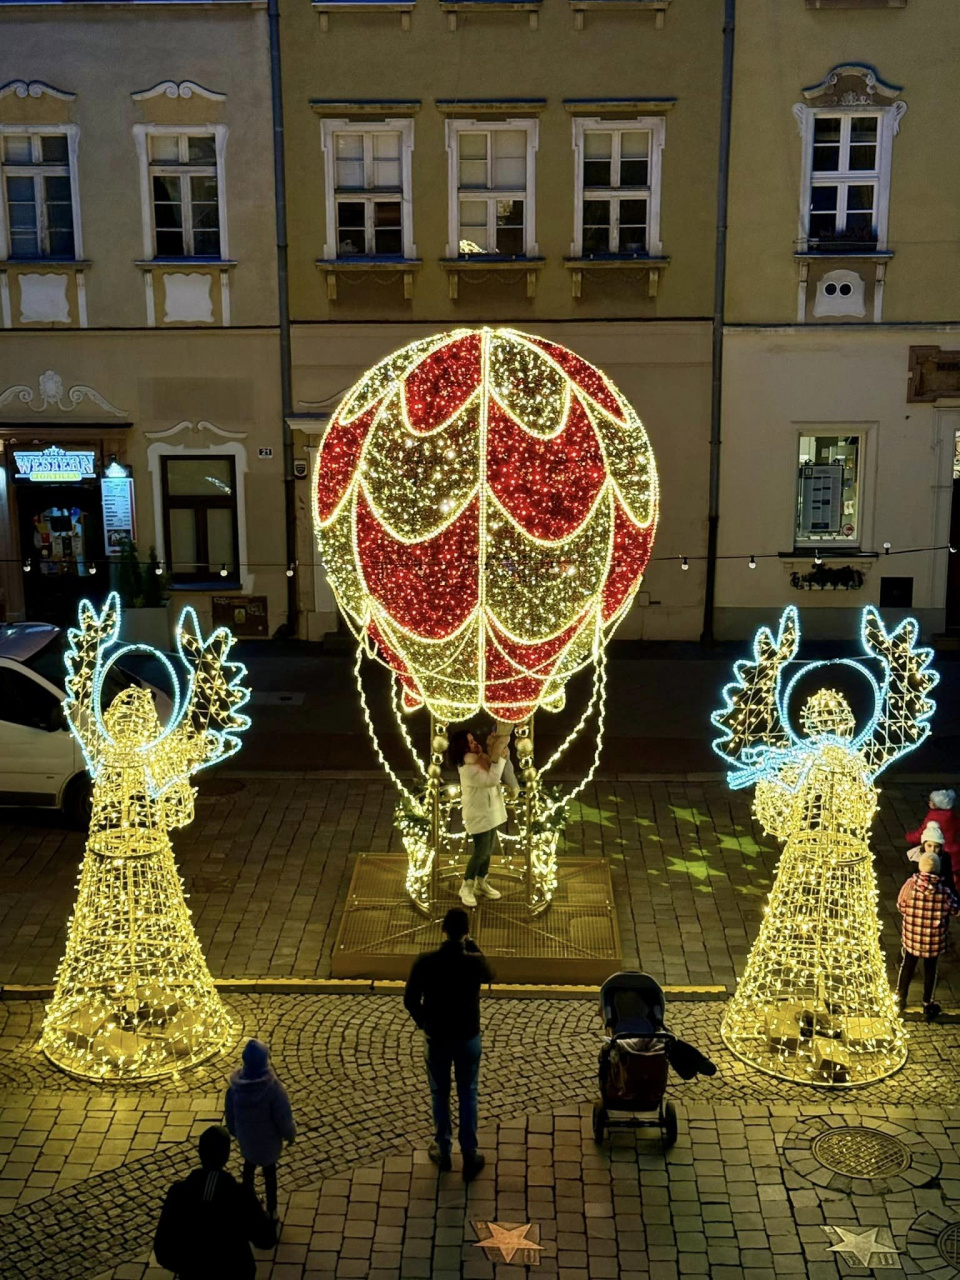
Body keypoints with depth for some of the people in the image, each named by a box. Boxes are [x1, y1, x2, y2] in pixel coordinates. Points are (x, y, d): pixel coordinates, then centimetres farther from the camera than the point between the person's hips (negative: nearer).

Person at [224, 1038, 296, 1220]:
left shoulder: (235, 1087, -21)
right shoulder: (273, 1087, -32)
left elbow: (230, 1115, -4)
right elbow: (283, 1118, -22)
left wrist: (236, 1133, 16)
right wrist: (290, 1135, -1)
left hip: (246, 1139, 3)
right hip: (269, 1140, -3)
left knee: (249, 1168, 30)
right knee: (269, 1172, 22)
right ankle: (271, 1211, 37)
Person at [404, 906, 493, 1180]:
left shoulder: (425, 962, -19)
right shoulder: (475, 962, -19)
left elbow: (410, 1000, -7)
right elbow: (489, 976, 7)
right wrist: (471, 944, 5)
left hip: (436, 1038, 0)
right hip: (468, 1038, 0)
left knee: (440, 1096, 19)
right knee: (467, 1097, 16)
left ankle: (443, 1152, 33)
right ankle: (470, 1157, 24)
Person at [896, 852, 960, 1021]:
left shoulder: (910, 884, -20)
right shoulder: (944, 891, -22)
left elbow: (901, 906, -6)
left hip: (912, 935, 1)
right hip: (934, 939, -1)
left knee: (908, 965, 23)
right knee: (930, 970, 18)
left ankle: (900, 999, 38)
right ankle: (927, 1007, 31)